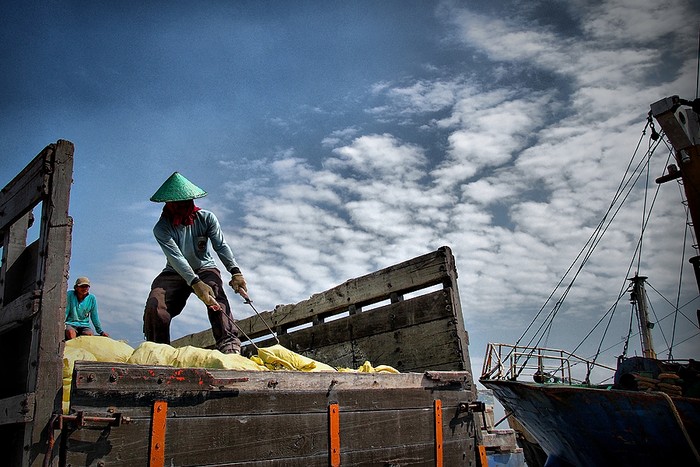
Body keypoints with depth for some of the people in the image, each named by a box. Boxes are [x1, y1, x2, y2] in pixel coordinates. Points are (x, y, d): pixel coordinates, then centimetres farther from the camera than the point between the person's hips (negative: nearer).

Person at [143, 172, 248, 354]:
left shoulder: (206, 218, -9)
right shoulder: (162, 228, -15)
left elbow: (221, 246, -19)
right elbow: (176, 257, -30)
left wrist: (235, 271, -39)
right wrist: (196, 283, -46)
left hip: (204, 269, 0)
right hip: (175, 273, 1)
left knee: (216, 293, -35)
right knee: (155, 306, -27)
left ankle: (230, 346, -50)